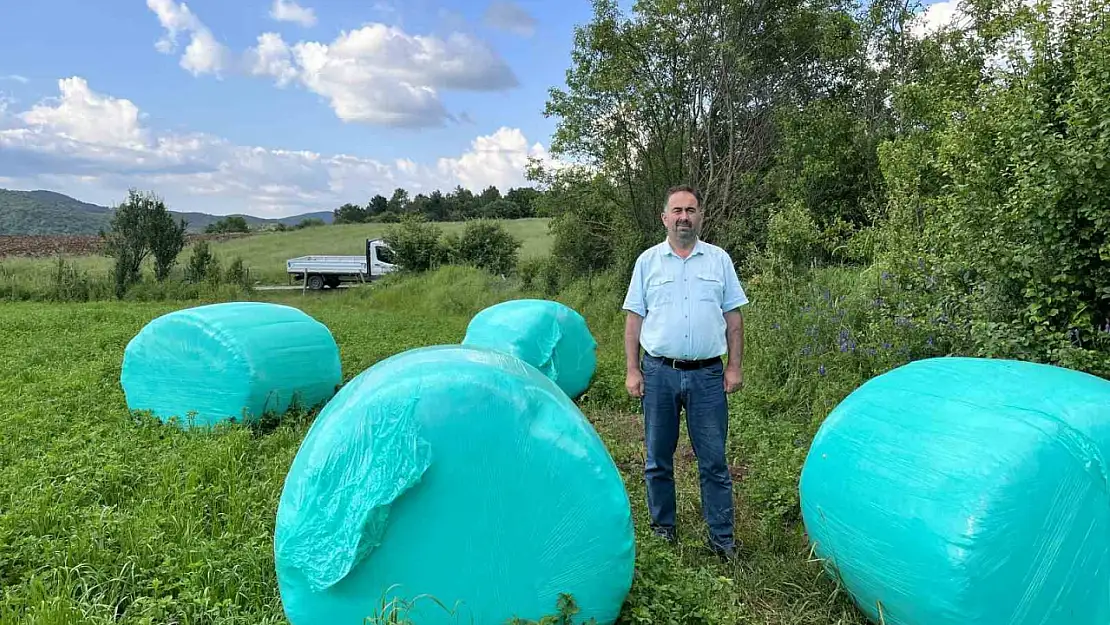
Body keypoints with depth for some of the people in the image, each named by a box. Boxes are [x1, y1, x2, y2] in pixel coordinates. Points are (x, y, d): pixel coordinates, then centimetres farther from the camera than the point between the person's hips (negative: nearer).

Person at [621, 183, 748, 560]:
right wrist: (632, 370, -1)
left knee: (714, 460, 4)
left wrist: (735, 366, 2)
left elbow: (733, 316, 8)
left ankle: (722, 537, 16)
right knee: (657, 459, 10)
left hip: (707, 374, 0)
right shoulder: (648, 261, 6)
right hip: (659, 372, 1)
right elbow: (634, 318, 5)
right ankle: (662, 529, 26)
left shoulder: (719, 260, 7)